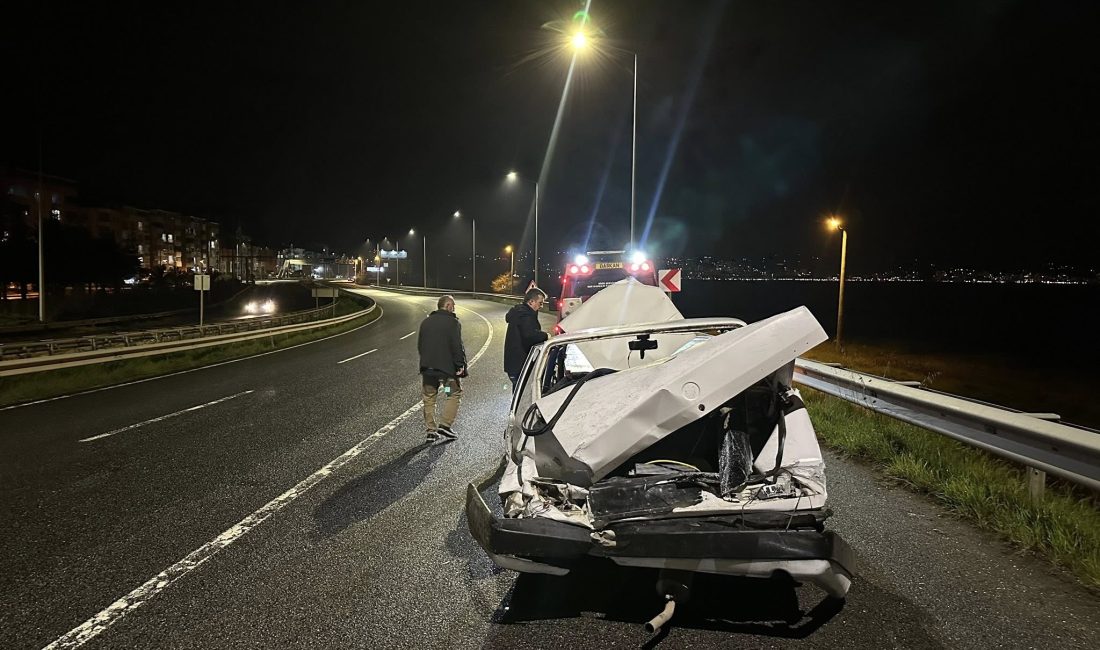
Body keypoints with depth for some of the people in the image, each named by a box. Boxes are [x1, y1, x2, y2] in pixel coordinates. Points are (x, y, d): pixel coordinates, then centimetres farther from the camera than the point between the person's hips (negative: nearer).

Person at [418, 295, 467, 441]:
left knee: (429, 398, 12)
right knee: (454, 394, 7)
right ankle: (445, 426, -3)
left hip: (427, 367, 6)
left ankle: (430, 430, 12)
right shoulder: (452, 322, -8)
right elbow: (457, 346, -14)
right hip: (446, 367, -6)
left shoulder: (425, 322, 13)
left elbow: (419, 345, 16)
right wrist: (460, 365, -9)